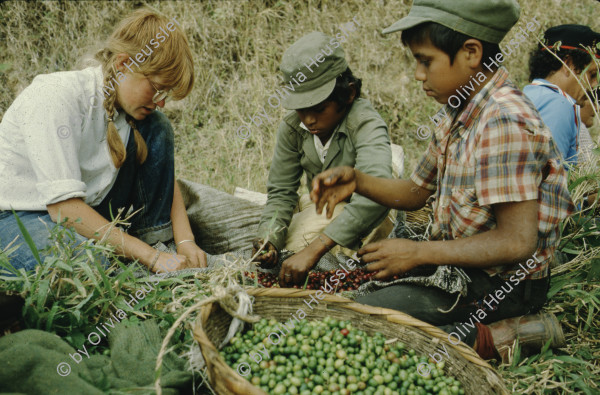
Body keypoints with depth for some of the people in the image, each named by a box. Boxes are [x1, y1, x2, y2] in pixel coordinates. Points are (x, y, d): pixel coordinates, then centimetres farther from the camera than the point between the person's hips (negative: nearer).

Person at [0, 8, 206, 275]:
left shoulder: (127, 106, -5)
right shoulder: (55, 97, -26)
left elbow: (165, 176, 3)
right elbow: (63, 207, -31)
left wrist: (185, 242, -13)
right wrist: (151, 257, -31)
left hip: (87, 213, 7)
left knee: (155, 128, -8)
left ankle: (158, 245, -7)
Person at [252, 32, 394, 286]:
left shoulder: (366, 124, -29)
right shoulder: (292, 127, -13)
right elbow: (281, 191, -5)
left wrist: (314, 249, -53)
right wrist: (269, 239, -27)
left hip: (364, 218, -4)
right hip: (321, 210, 4)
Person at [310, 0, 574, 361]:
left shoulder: (505, 121, -25)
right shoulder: (456, 114, 6)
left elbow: (516, 242, -27)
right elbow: (417, 192, 15)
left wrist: (418, 253, -21)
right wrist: (357, 181, -3)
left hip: (504, 285, -10)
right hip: (461, 264, 10)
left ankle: (484, 340, -10)